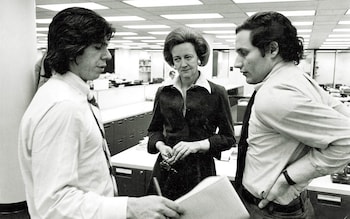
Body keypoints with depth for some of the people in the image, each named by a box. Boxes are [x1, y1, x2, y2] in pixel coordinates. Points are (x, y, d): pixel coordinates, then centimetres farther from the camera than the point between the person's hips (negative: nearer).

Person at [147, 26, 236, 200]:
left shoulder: (217, 93, -4)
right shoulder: (163, 93, 5)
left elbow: (228, 138, -1)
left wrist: (197, 145, -14)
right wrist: (160, 145, -5)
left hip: (200, 172, -2)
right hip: (166, 170, 2)